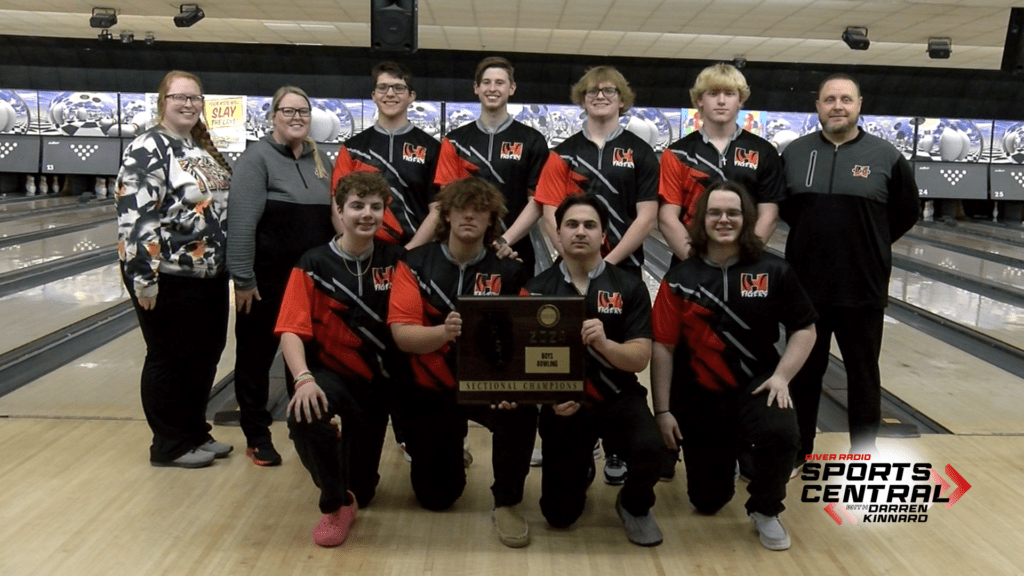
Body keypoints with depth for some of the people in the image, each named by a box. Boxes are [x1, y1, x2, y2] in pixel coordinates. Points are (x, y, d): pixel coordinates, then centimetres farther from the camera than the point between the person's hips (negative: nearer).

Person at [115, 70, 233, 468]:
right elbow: (134, 216, -19)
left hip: (210, 274, 8)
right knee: (170, 359, 4)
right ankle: (170, 445, 18)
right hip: (168, 277, -8)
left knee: (206, 355, 15)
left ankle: (195, 432, 30)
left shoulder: (205, 148, 13)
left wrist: (228, 264, 17)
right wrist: (143, 277, -22)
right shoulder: (148, 149, -12)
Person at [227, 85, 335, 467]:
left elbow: (332, 217, 14)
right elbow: (241, 223, -16)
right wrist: (243, 279, -19)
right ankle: (257, 435, 20)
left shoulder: (320, 160, 9)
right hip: (267, 280, -5)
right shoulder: (257, 158, -10)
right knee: (258, 354, 8)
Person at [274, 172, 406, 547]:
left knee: (362, 492, 7)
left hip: (380, 380, 2)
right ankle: (336, 505, -10)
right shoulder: (314, 266, -12)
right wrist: (303, 378, -34)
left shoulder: (395, 260, -5)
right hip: (332, 373, -2)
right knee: (303, 415, -37)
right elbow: (292, 332, -17)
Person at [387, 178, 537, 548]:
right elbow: (401, 334, -15)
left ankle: (507, 502, -6)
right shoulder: (416, 264, -7)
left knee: (522, 413, -35)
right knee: (436, 497, 5)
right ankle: (450, 450, 43)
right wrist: (445, 331, -36)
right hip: (431, 389, 1)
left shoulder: (509, 271, -5)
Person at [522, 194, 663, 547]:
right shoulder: (537, 290, -2)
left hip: (618, 399, 0)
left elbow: (640, 358, -10)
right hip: (562, 405, 1)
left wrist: (604, 344, -30)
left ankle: (634, 505, 5)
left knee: (649, 449, -32)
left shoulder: (629, 287, -4)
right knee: (559, 515, 1)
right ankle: (581, 469, 39)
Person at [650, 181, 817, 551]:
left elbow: (804, 329, 1)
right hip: (698, 397, 0)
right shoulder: (680, 279, -6)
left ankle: (764, 510, -1)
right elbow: (663, 348, -7)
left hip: (755, 388, 0)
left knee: (782, 434, -33)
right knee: (707, 501, 5)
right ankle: (729, 452, 41)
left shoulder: (774, 272, -5)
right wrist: (663, 410, -9)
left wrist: (781, 376, -14)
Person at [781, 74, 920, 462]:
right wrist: (813, 235, 9)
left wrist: (869, 243, 5)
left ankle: (864, 460, 24)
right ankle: (798, 452, 28)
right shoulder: (794, 153, 1)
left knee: (863, 377, 10)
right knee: (804, 372, 13)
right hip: (805, 287, 2)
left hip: (862, 288, -1)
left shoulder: (886, 157, -4)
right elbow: (781, 206, 14)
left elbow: (906, 213, 7)